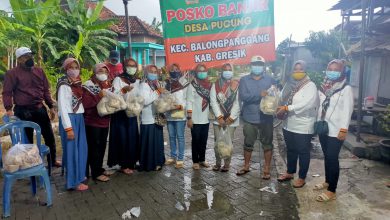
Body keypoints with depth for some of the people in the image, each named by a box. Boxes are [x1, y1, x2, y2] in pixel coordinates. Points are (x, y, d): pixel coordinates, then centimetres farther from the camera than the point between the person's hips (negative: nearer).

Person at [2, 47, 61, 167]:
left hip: (40, 109, 5)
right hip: (22, 111, -4)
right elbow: (7, 93, -8)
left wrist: (51, 107, 10)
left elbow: (46, 90, 13)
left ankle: (53, 160, 27)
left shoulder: (39, 71, 9)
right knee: (27, 139, 8)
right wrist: (9, 109, -21)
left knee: (49, 136, 11)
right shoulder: (12, 73, -5)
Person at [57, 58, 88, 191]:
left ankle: (79, 174, 32)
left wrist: (79, 120, 3)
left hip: (79, 118, 8)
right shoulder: (64, 85, -11)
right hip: (69, 119, -8)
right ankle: (74, 181, 11)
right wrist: (68, 128, -20)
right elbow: (62, 107, -16)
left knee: (81, 148, 16)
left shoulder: (78, 83, 12)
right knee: (71, 149, 0)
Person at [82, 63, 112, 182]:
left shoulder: (108, 85, 12)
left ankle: (99, 168, 27)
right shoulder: (88, 86, -9)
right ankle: (96, 173, 6)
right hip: (92, 122, -7)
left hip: (104, 121, 7)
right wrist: (99, 96, -26)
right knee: (94, 147, -1)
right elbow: (85, 104, -22)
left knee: (102, 146, 14)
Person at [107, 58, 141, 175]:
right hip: (120, 113, -4)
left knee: (132, 138, 3)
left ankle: (131, 163, 16)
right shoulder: (118, 79, -2)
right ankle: (123, 165, 8)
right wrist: (123, 90, -30)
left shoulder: (137, 81, 13)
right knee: (122, 138, -3)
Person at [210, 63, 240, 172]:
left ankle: (227, 164, 16)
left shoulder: (237, 85, 1)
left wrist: (231, 118, -10)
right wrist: (220, 117, -12)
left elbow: (238, 103, -5)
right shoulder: (215, 85, 6)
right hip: (218, 119, 2)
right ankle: (218, 163, 21)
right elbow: (213, 102, -2)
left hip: (231, 120, -1)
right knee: (217, 143, 4)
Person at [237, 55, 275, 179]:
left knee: (267, 144, 7)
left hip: (266, 118, 0)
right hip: (249, 118, 1)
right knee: (248, 143, 13)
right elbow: (242, 96, -14)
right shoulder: (244, 80, 1)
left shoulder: (270, 80, 2)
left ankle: (267, 169, 21)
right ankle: (246, 166, 31)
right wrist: (259, 95, -24)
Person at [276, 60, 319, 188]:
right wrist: (279, 108, -12)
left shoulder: (310, 86, -12)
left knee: (303, 153, 8)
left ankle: (302, 178, 22)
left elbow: (307, 104, -26)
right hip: (288, 125, 6)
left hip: (303, 127, -6)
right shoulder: (289, 84, 8)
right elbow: (282, 99, 10)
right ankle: (290, 173, 37)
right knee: (291, 150, 20)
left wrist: (287, 108, -27)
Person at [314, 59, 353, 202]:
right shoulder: (324, 87, 9)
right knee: (327, 157, 16)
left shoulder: (346, 89, -8)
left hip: (336, 130, -6)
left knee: (332, 159, -4)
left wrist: (343, 129, -18)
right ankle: (327, 181, 31)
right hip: (323, 128, 6)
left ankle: (332, 191, 3)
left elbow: (347, 110, -12)